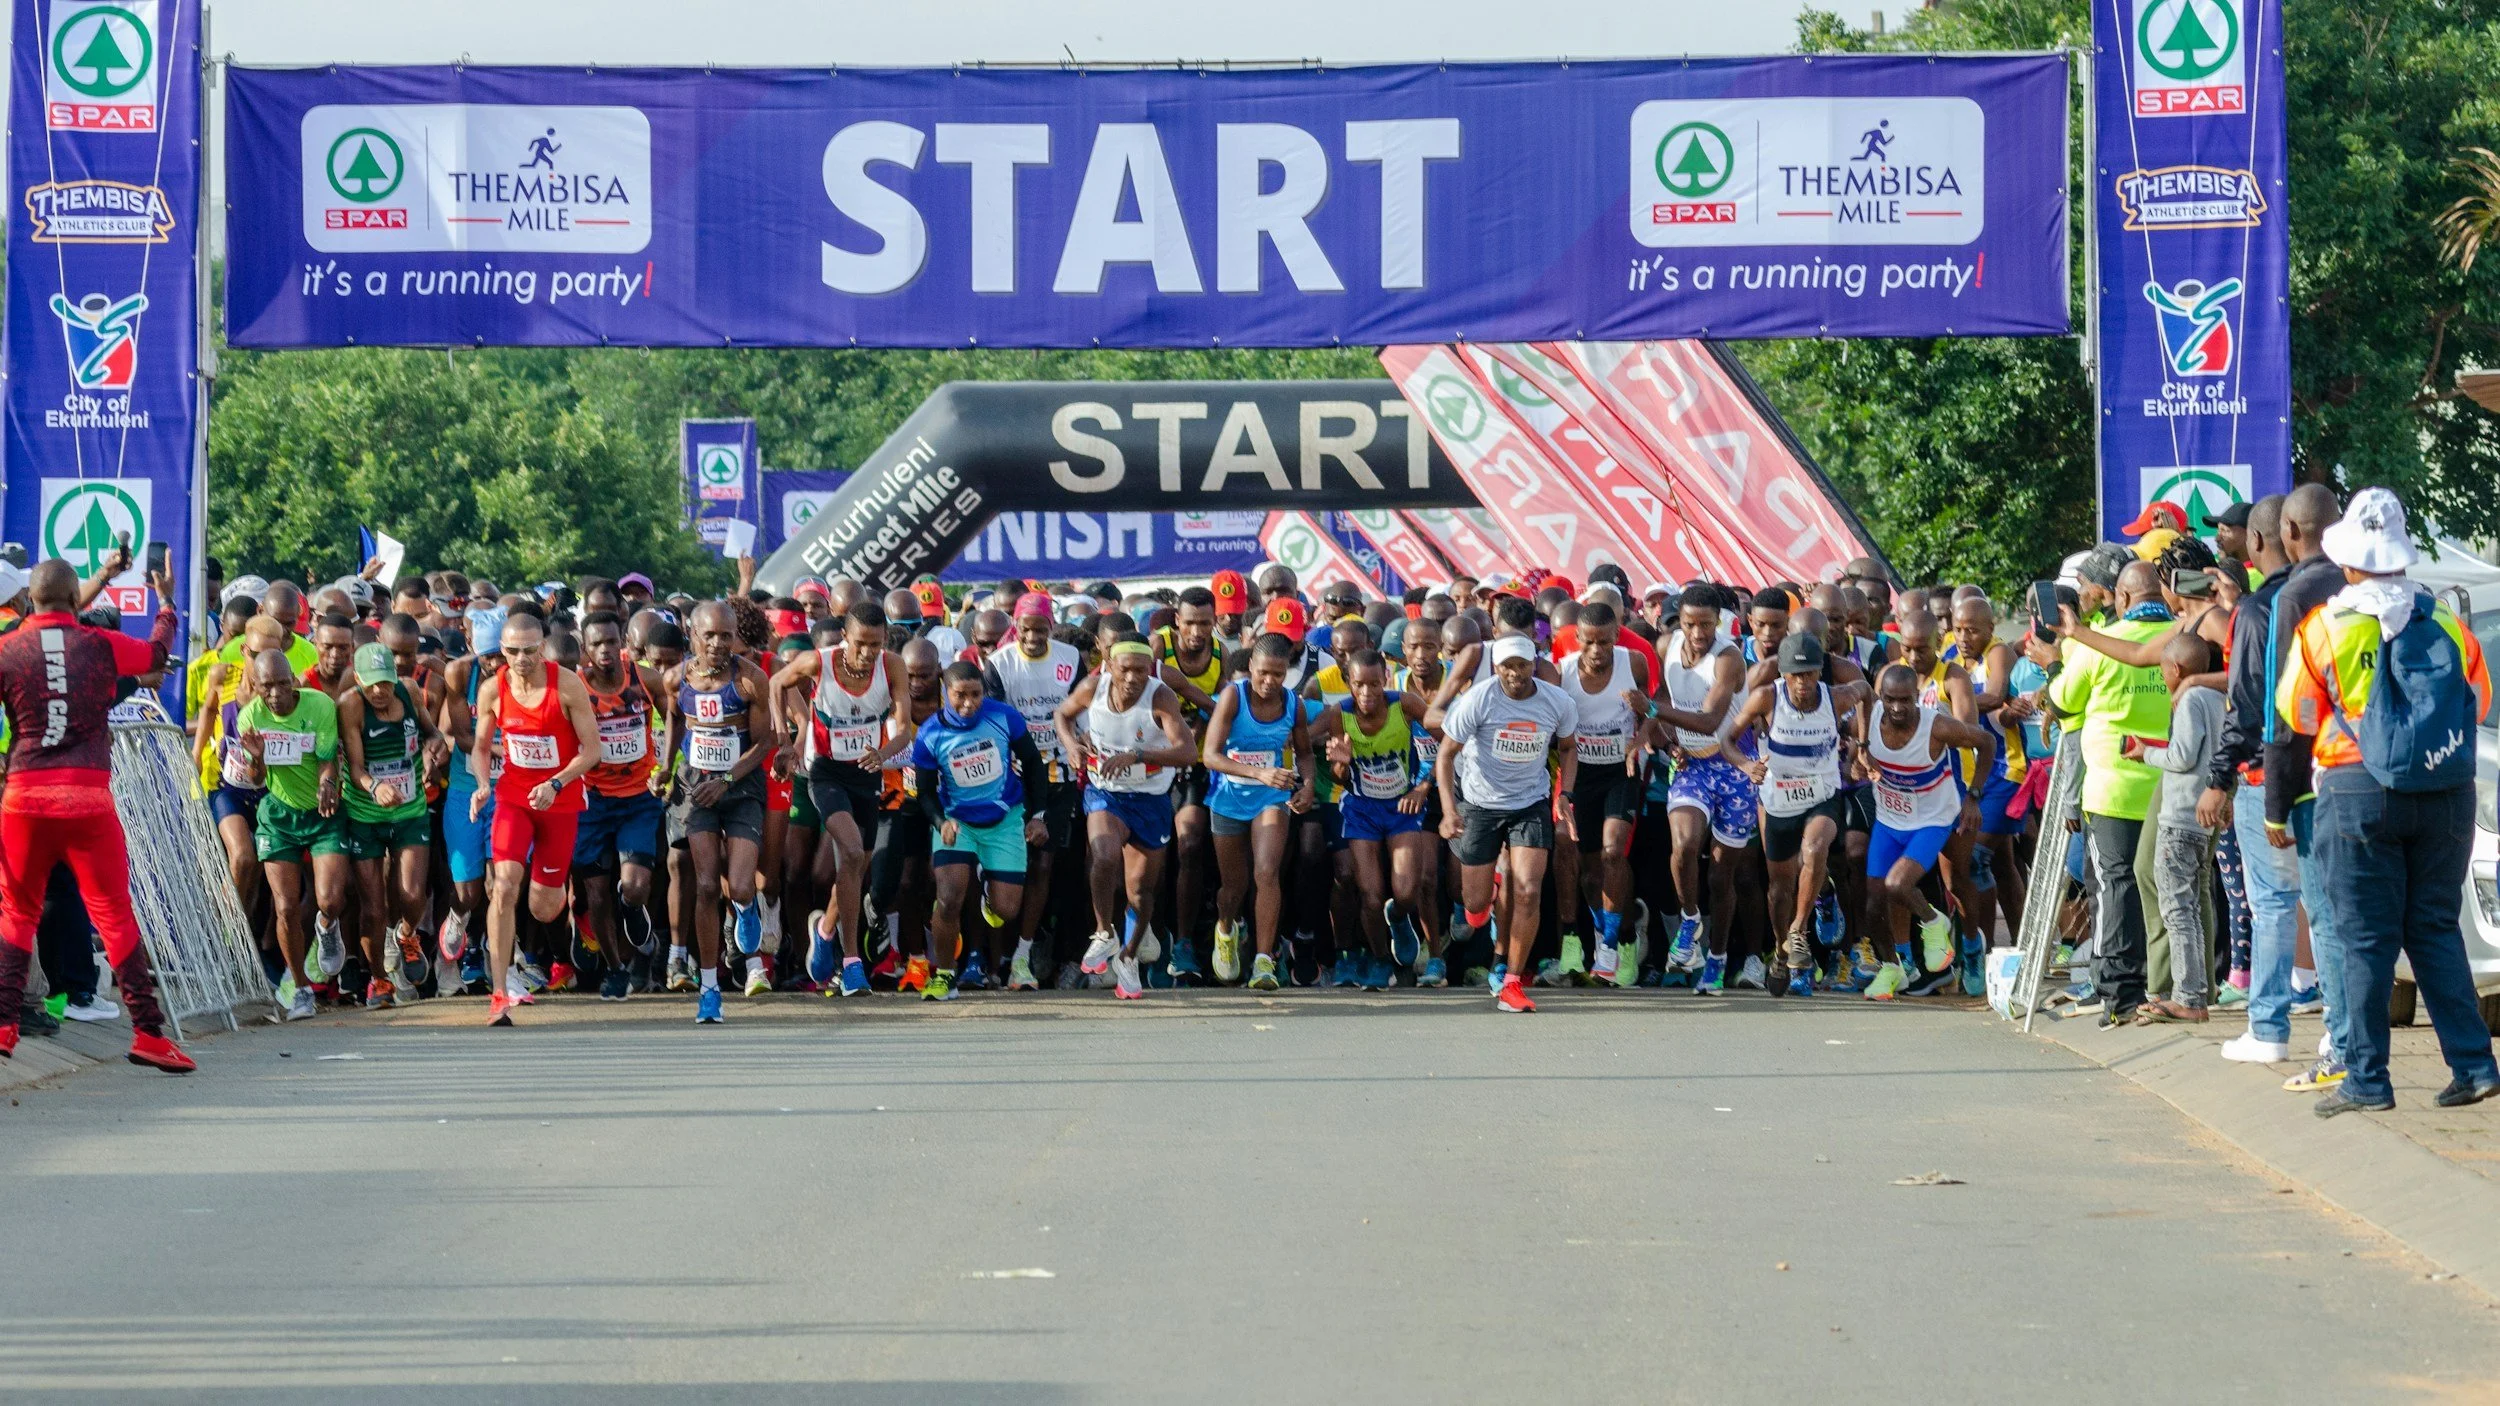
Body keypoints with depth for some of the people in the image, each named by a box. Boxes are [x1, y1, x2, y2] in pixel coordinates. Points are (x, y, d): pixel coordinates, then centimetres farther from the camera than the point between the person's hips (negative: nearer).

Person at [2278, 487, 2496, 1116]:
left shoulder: (2325, 626, -4)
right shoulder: (2447, 623, 3)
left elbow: (2296, 713, 5)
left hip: (2358, 789, -3)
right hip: (2447, 790, 3)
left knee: (2365, 938, 1)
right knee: (2436, 929, 11)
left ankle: (2366, 1078, 0)